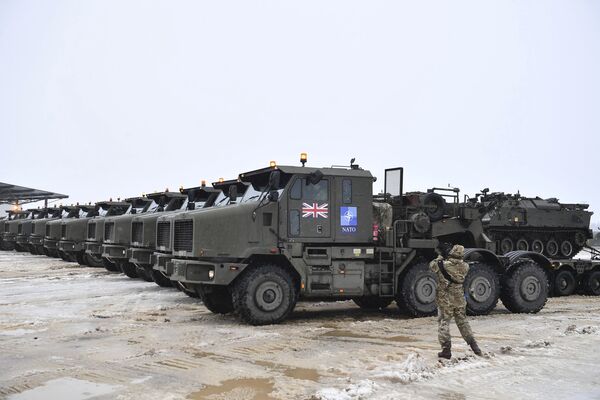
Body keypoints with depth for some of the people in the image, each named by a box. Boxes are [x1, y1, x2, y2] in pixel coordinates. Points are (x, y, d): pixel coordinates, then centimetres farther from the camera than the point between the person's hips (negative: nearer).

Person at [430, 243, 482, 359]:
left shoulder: (443, 265, -17)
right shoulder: (464, 266, -6)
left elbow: (432, 265, 5)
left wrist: (440, 256, 16)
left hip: (445, 300, -4)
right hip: (460, 300, 4)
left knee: (443, 323, 5)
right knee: (463, 322, 18)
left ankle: (446, 350, 3)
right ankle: (474, 346, 19)